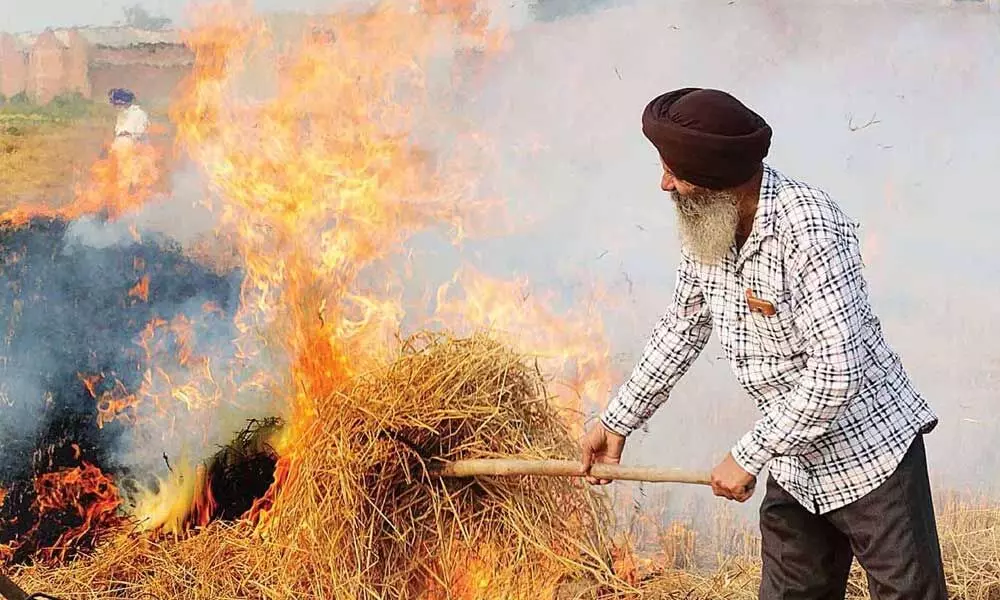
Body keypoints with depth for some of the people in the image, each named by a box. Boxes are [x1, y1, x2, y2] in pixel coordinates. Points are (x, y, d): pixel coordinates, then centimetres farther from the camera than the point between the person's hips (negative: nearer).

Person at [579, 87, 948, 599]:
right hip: (795, 465, 8)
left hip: (872, 450, -8)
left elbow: (836, 371, -30)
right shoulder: (704, 224, -2)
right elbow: (682, 327, 13)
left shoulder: (807, 227, -27)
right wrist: (617, 421, 13)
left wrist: (748, 456, -23)